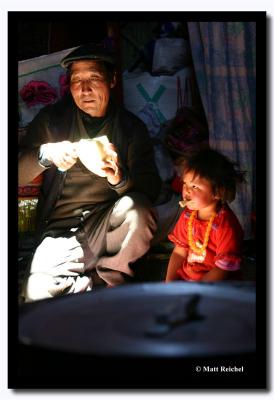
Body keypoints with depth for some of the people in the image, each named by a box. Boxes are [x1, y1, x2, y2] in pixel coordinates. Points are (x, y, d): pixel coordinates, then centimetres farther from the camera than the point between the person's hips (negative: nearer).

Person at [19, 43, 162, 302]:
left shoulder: (132, 127, 1)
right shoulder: (52, 118, 3)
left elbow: (151, 189, -7)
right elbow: (18, 174, 1)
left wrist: (119, 177, -29)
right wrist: (45, 155, -21)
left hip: (108, 226, 1)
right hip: (60, 230, -1)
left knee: (137, 207, -31)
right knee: (38, 296, -26)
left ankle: (108, 278, -8)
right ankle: (103, 290, 0)